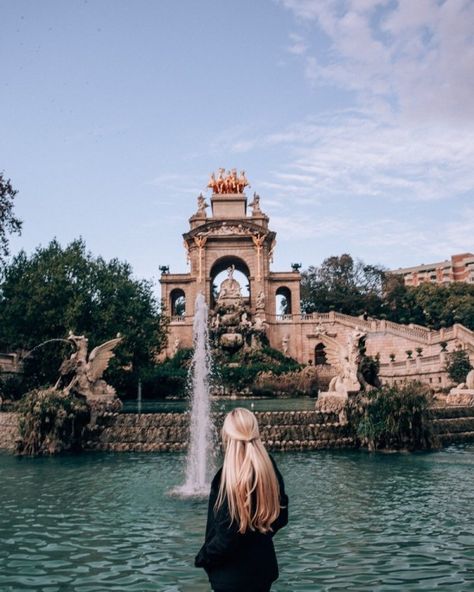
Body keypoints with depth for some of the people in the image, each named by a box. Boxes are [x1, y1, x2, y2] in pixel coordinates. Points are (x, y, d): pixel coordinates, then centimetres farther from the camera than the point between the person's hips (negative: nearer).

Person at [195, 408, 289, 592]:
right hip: (264, 567, 6)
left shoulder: (230, 476, -24)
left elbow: (226, 537, -20)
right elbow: (281, 516, 6)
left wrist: (203, 557, -4)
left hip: (234, 576, -6)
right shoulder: (269, 466, -5)